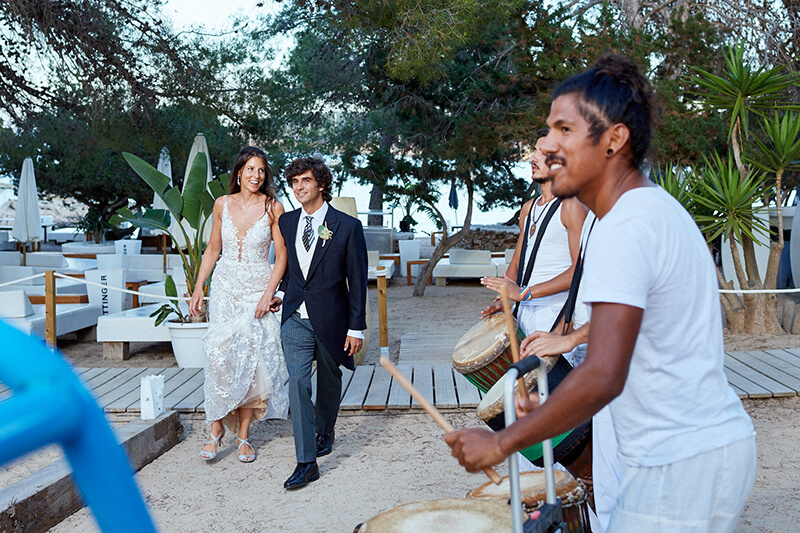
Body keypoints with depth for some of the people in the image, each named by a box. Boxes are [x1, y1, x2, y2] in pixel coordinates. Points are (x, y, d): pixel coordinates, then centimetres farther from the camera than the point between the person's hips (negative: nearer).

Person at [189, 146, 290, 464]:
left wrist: (268, 294, -12)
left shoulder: (273, 208, -4)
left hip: (257, 290, -2)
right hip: (225, 288, 2)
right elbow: (213, 250, 12)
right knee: (221, 357, -9)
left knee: (252, 359, -1)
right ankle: (217, 428, 4)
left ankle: (243, 435, 10)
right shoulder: (223, 204, 5)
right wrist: (198, 288, 6)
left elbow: (282, 256, -3)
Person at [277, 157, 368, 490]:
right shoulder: (286, 222, 6)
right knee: (297, 382, -10)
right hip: (295, 319, 2)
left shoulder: (347, 226, -7)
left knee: (329, 382, 15)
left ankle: (324, 433, 43)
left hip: (330, 318, -2)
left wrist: (356, 327, -9)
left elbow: (357, 280, -6)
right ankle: (306, 462, -6)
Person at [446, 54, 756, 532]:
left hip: (682, 465, -10)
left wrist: (500, 443, -19)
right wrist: (558, 411, 21)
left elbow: (603, 377, -29)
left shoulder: (625, 228, -21)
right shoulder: (659, 209, 12)